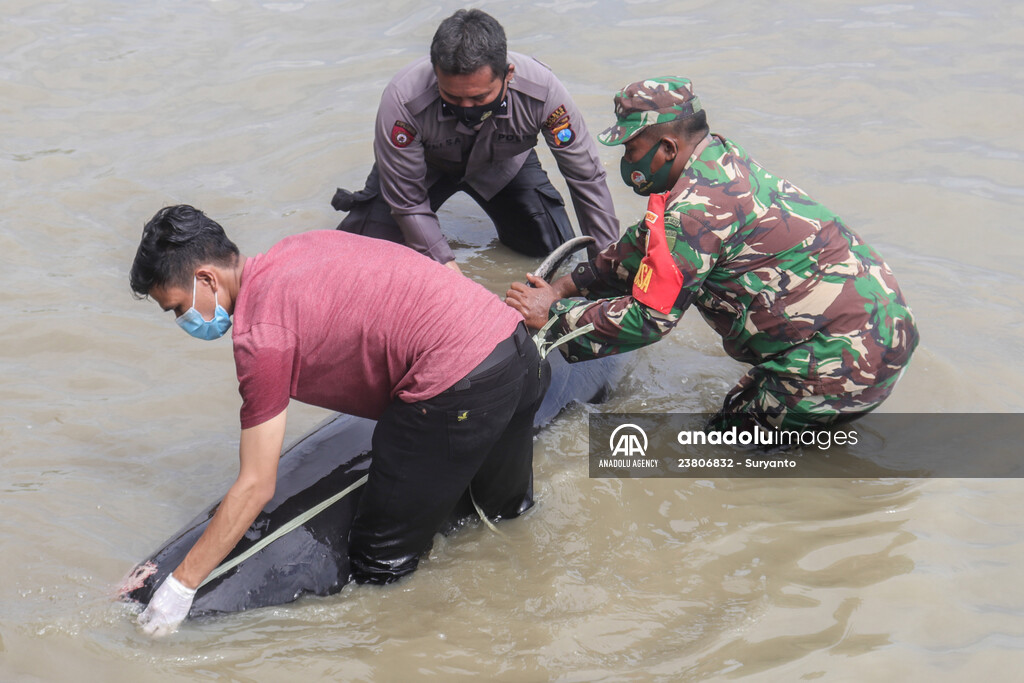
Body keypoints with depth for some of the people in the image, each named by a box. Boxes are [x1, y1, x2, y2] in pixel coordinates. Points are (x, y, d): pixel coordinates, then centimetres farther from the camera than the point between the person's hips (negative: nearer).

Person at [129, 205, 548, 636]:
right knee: (509, 510, 34)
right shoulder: (298, 246, 13)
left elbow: (255, 487, -10)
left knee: (380, 565, 3)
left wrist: (180, 585, -4)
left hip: (457, 384, -9)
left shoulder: (261, 334, -11)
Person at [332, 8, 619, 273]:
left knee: (550, 244, -10)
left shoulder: (542, 92, -37)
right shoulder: (402, 100, -40)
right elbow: (407, 200, -26)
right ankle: (355, 202, 23)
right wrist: (446, 265, -31)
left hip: (502, 165, 2)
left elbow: (587, 177, -24)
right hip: (427, 164, -1)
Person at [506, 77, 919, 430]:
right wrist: (567, 286, 16)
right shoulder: (720, 159, 9)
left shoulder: (696, 208, -21)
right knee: (737, 411, 22)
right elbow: (646, 246, 21)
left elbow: (648, 319, -17)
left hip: (846, 355, -9)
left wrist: (554, 316, -6)